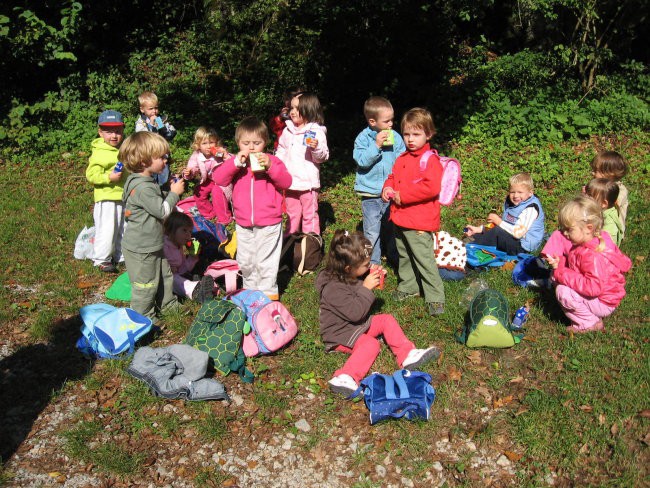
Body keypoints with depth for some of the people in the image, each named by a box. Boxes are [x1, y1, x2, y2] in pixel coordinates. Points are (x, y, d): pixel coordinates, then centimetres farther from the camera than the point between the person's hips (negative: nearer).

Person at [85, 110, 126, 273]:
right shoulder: (99, 153, -12)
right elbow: (91, 175, -17)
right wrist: (109, 177, -26)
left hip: (125, 197, 7)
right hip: (106, 199, -7)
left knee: (124, 229, 16)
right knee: (106, 229, -3)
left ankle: (121, 255, 31)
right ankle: (102, 259, 11)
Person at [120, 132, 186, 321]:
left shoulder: (145, 182, 7)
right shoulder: (143, 188, -27)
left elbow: (158, 203, 20)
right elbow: (162, 210, -24)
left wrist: (170, 192, 7)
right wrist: (174, 193, -13)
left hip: (153, 245, 11)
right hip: (140, 249, -11)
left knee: (164, 275, 24)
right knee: (146, 284, 4)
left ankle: (167, 303, 42)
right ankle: (143, 316, 19)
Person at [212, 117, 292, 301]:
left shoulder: (271, 161, -4)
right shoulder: (236, 162, 2)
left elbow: (286, 182, -16)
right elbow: (218, 179, -13)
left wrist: (270, 166, -29)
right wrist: (236, 162, -24)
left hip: (268, 224, -4)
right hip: (243, 225, 4)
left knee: (266, 263, 5)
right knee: (245, 262, 18)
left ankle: (268, 293, 19)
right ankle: (250, 290, 37)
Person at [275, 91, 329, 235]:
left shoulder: (316, 132, -11)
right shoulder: (288, 130, 7)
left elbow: (322, 158, -15)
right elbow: (281, 152, 18)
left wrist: (316, 148, -34)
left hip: (307, 182, -6)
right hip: (289, 182, 6)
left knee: (309, 215, 5)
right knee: (292, 214, 20)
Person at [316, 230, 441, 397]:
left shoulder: (350, 276, 0)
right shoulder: (334, 288, -29)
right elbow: (355, 313, -32)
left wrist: (372, 276, 1)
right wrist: (366, 288, -27)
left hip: (358, 323, 10)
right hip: (340, 334, -10)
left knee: (387, 320, 5)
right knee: (370, 344, -31)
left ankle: (408, 354, -1)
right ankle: (345, 379, -45)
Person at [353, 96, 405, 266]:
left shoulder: (395, 137, 0)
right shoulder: (363, 138, -7)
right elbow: (361, 160, -18)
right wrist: (376, 146, -25)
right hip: (370, 193, -3)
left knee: (392, 228, 17)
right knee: (372, 232, 2)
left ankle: (395, 257, 36)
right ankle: (373, 263, 16)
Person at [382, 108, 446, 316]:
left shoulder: (430, 160, -15)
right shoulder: (402, 158, 11)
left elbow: (431, 187, -27)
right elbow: (393, 176, 24)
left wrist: (403, 195, -22)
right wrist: (388, 188, -1)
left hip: (419, 222, -8)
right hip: (399, 219, 8)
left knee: (424, 259, -5)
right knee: (404, 255, 22)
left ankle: (435, 297, 6)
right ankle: (408, 286, 39)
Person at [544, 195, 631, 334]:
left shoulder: (593, 256, -32)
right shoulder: (583, 244, -2)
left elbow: (593, 287, -37)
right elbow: (574, 265, 13)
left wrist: (563, 274, -32)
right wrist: (560, 263, -8)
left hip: (603, 304, -10)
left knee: (563, 292, -28)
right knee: (556, 276, 4)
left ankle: (590, 323, -5)